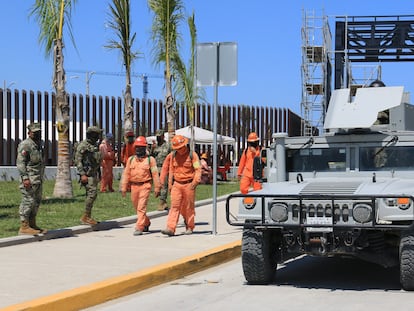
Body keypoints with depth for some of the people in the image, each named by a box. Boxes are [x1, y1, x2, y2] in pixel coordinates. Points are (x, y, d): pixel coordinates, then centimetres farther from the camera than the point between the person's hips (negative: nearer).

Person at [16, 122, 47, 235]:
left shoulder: (39, 144, 17)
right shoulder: (25, 145, -11)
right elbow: (20, 162, -17)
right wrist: (25, 178, -23)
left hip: (38, 179, 9)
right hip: (29, 179, -9)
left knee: (36, 202, 12)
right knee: (28, 201, -9)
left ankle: (32, 224, 19)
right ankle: (24, 227, -7)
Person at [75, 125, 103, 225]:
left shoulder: (95, 145, 15)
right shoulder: (83, 145, -11)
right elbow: (78, 160, -15)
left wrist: (98, 175, 22)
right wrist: (82, 174, -21)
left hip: (94, 173, 9)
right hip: (87, 174, -9)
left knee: (91, 195, 9)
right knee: (92, 193, -16)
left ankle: (88, 217, 13)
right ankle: (85, 216, -13)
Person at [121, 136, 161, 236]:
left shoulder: (150, 159, 0)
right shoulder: (131, 159, 11)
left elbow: (155, 174, -2)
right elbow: (126, 174, 11)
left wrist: (157, 188, -5)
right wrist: (124, 187, 7)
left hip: (145, 186, -5)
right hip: (134, 186, 5)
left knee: (141, 208, -12)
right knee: (137, 207, 14)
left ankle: (139, 228, -11)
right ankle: (146, 223, 35)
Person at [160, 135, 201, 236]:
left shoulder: (192, 155, -5)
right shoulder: (172, 155, 7)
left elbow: (198, 170, -8)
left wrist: (195, 182, -21)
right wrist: (170, 184, 14)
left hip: (188, 185, -3)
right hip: (176, 185, 3)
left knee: (189, 207, 5)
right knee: (175, 206, -6)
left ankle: (189, 227, 20)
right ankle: (170, 228, -13)